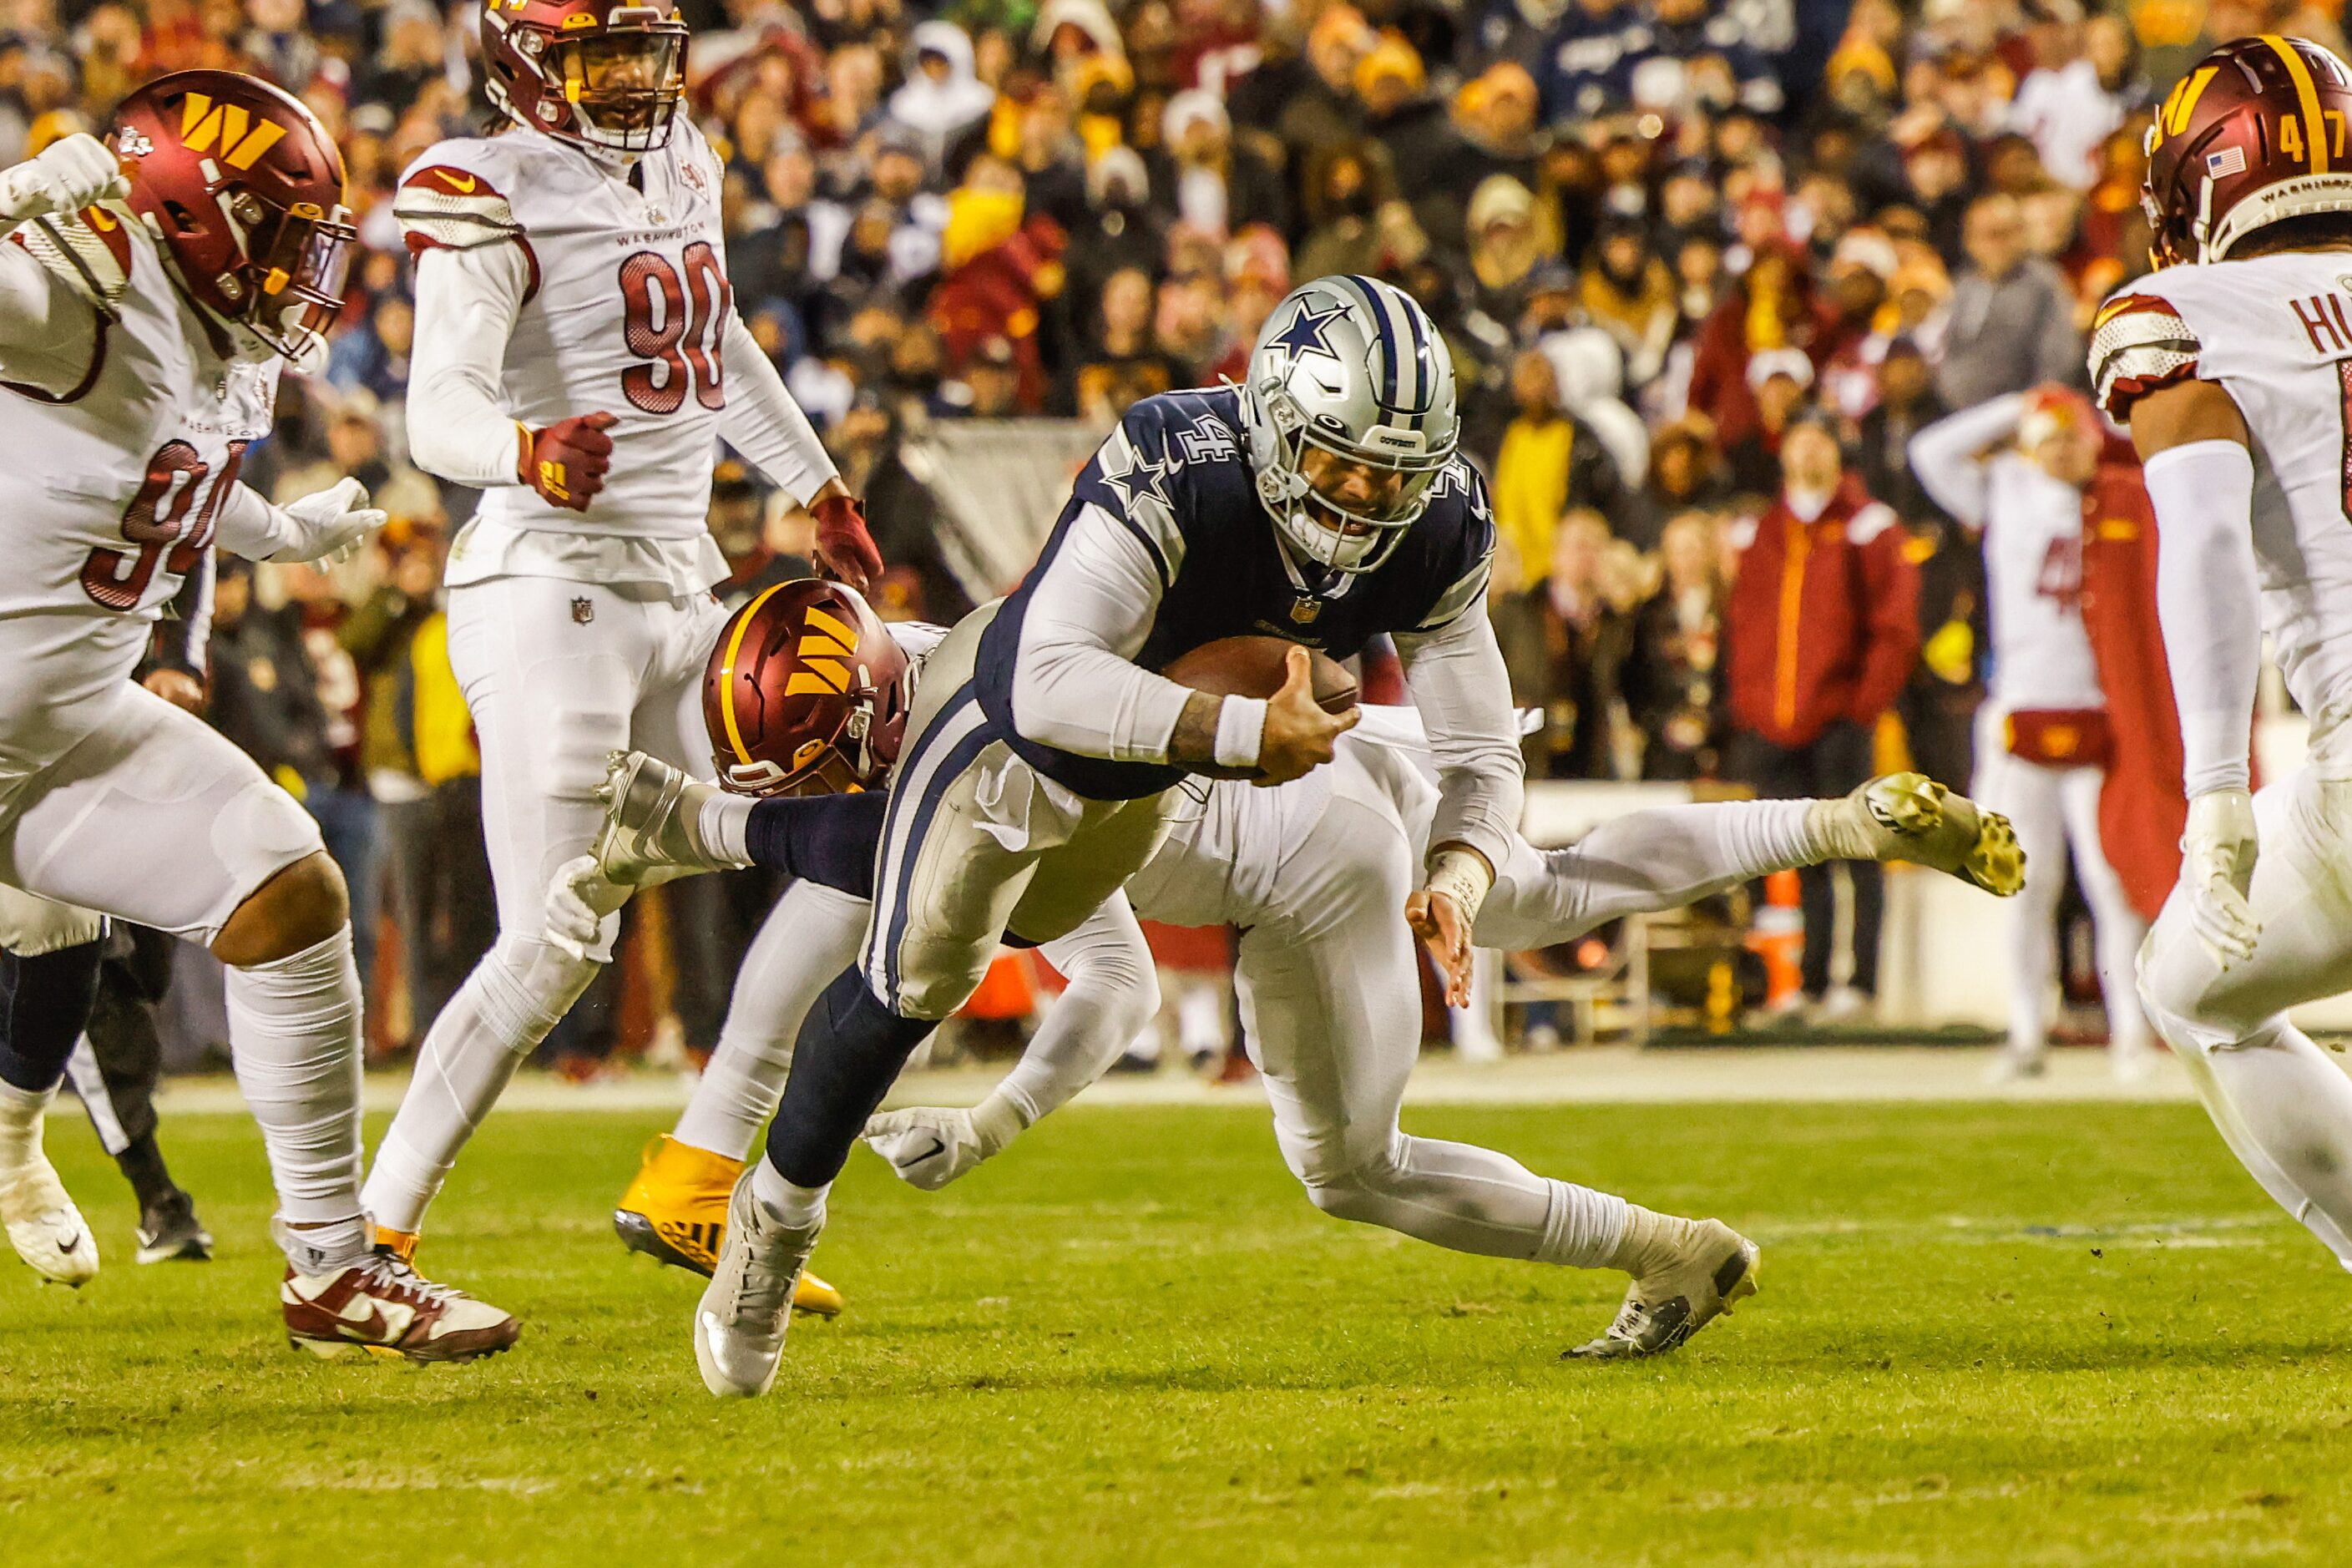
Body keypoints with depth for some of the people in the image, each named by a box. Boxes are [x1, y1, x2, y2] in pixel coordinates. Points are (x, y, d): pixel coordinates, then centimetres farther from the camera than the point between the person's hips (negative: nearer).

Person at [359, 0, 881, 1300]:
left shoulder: (681, 168, 12)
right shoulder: (490, 199, -13)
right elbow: (438, 412, -27)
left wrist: (819, 488, 39)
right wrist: (532, 452, -48)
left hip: (683, 589, 8)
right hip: (553, 591, -8)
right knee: (552, 950, -14)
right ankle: (368, 1233, -7)